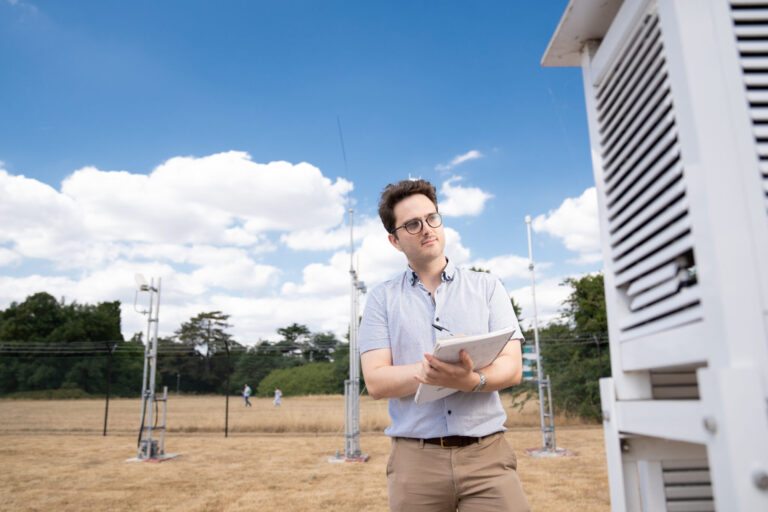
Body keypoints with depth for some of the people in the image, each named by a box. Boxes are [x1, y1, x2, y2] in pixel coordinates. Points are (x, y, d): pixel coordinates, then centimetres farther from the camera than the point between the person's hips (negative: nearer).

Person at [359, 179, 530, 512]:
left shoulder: (487, 287, 8)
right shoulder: (382, 299, 6)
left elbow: (511, 368, -1)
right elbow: (376, 382, -4)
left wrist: (470, 380, -23)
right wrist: (443, 369, -18)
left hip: (486, 455, 1)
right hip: (415, 459, 0)